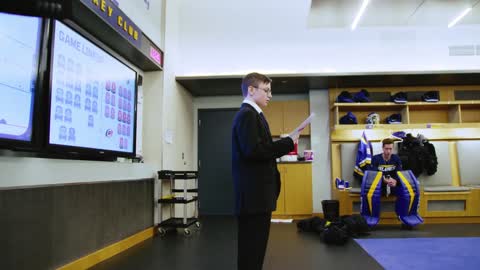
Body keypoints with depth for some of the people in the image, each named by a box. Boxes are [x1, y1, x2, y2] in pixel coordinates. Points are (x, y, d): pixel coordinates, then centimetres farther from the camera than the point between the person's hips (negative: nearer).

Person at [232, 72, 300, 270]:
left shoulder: (252, 114, 19)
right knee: (251, 248, -2)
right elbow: (253, 150, -24)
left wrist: (283, 145, 8)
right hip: (253, 193, -10)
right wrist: (287, 142, -16)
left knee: (254, 247, 17)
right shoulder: (247, 114, -12)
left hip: (257, 192, 10)